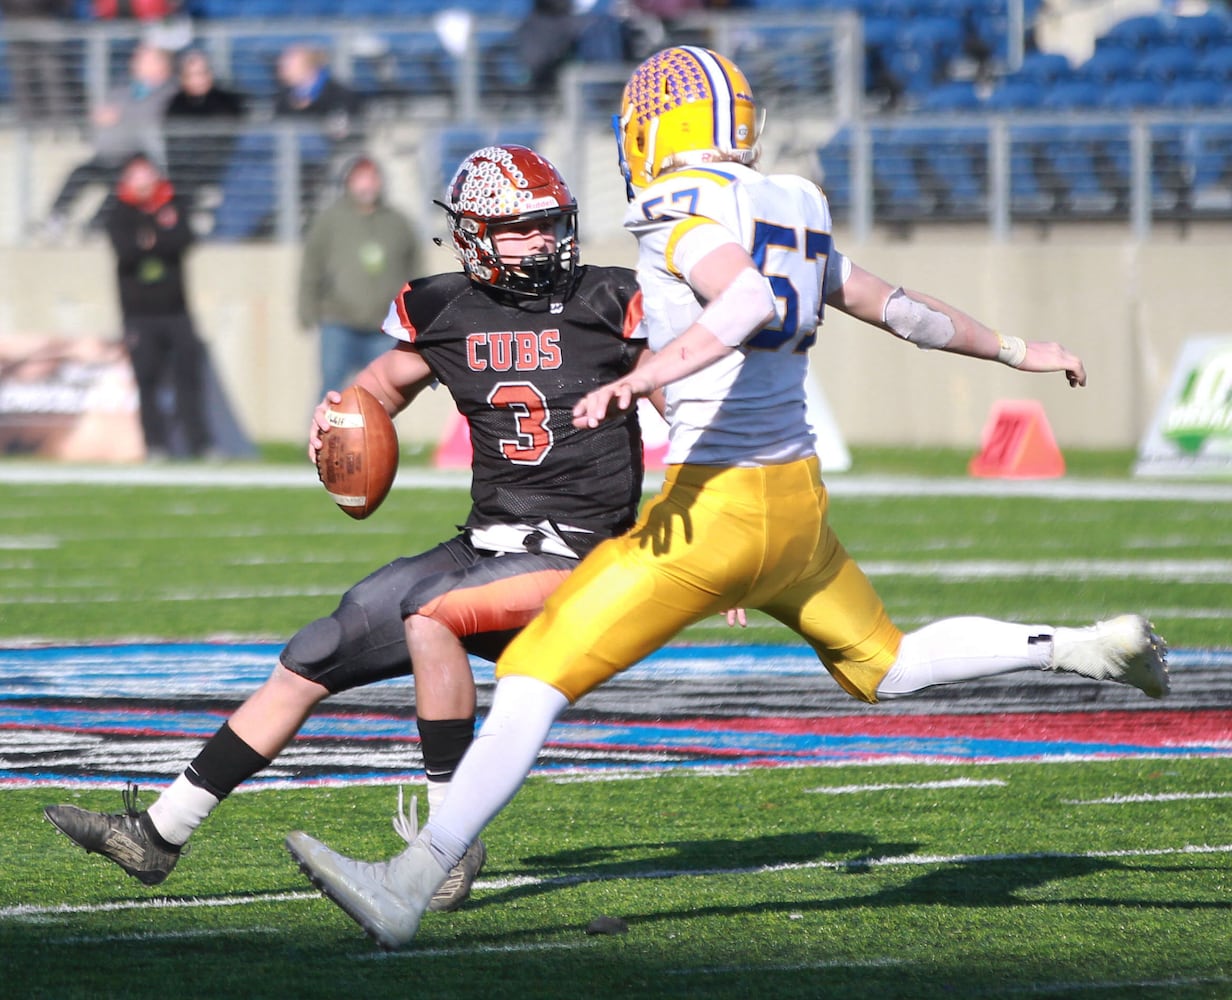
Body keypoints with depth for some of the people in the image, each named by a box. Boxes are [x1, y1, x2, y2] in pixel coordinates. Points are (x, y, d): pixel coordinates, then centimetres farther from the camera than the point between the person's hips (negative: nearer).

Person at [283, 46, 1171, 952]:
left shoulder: (681, 213, -12)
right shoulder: (790, 214, 12)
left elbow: (752, 299, -31)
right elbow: (893, 304, 24)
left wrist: (647, 375, -40)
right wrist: (1014, 352, 39)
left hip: (715, 504, -8)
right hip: (799, 500, 8)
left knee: (535, 678, -10)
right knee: (882, 667, 33)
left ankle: (408, 887, -18)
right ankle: (1090, 649, 26)